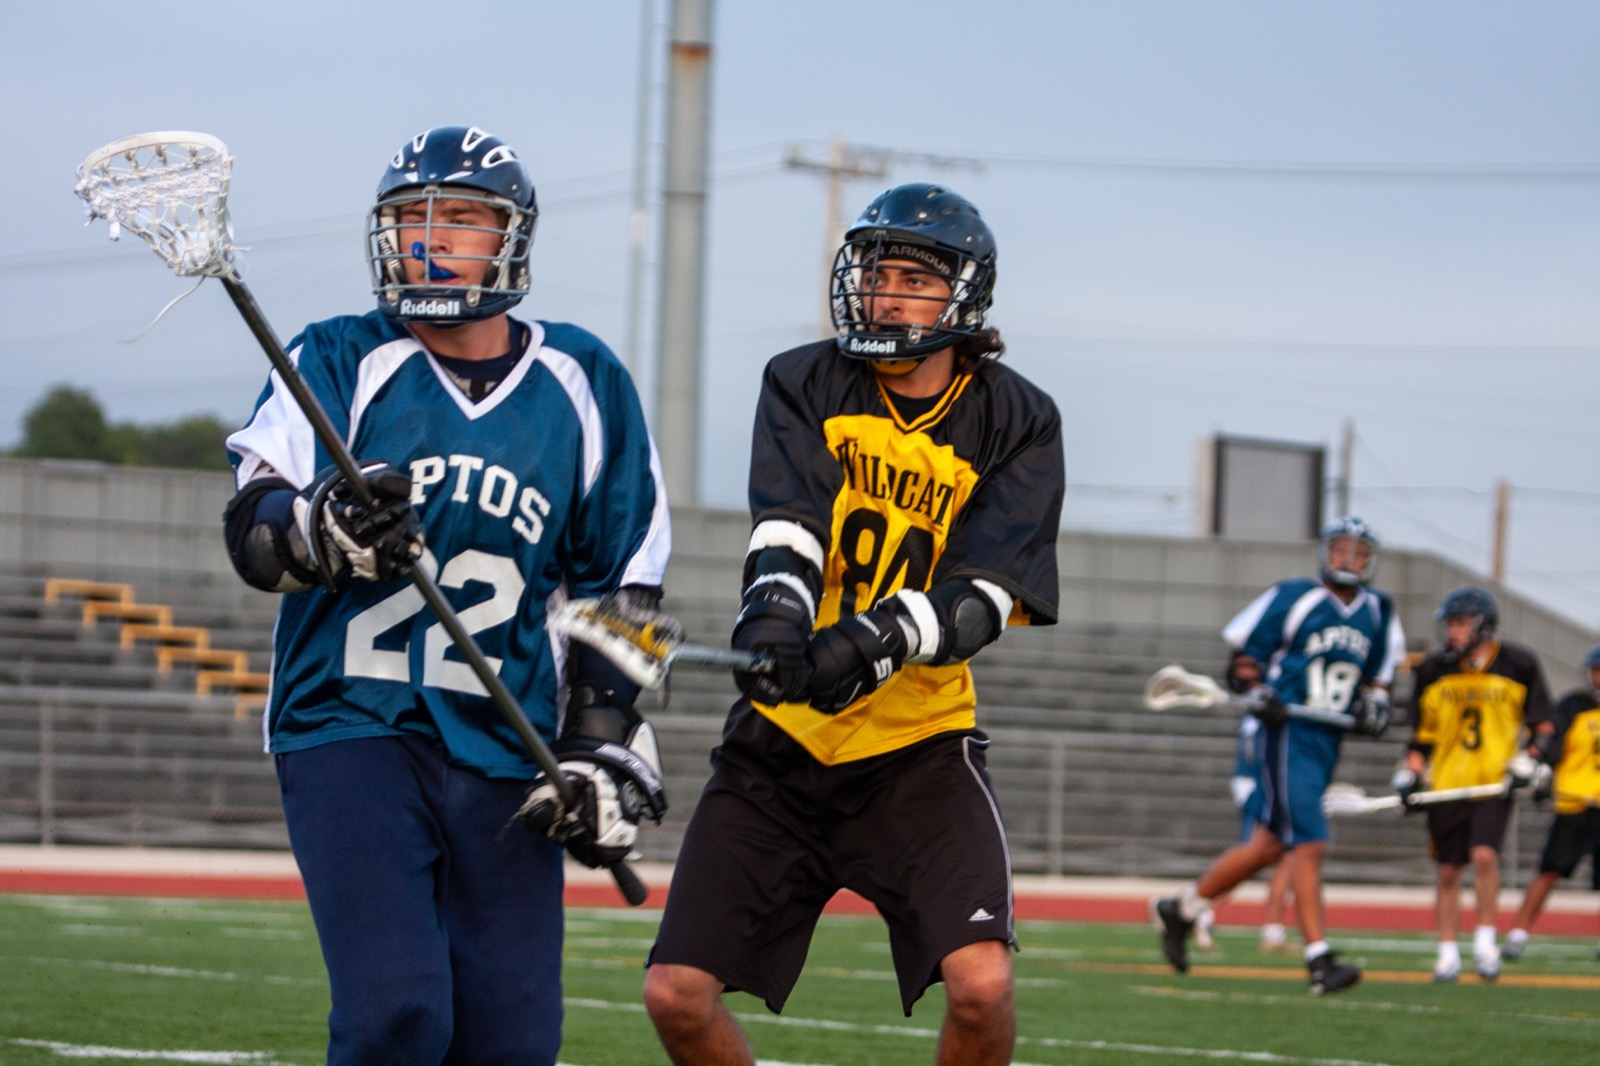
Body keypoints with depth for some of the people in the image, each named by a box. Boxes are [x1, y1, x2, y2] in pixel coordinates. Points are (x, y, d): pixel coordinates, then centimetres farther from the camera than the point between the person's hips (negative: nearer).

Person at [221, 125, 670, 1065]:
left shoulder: (581, 384, 10)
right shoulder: (339, 363, 4)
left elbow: (618, 585, 14)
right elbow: (252, 529, -9)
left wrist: (605, 748, 6)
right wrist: (320, 531, -32)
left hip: (506, 751, 3)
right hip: (352, 730, -3)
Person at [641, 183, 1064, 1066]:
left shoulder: (1014, 422, -2)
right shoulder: (805, 385, 1)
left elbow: (985, 596, -14)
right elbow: (788, 527, -15)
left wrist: (880, 640, -33)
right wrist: (776, 606, -38)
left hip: (917, 750, -2)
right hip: (783, 739, 2)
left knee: (981, 985, -22)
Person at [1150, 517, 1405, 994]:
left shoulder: (1376, 612, 12)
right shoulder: (1294, 599, -7)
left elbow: (1378, 670, 24)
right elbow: (1245, 651, 1)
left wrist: (1374, 704, 5)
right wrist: (1258, 693, -15)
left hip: (1329, 740, 7)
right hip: (1290, 734, -7)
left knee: (1268, 846, 11)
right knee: (1309, 844, -14)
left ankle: (1179, 910, 28)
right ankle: (1319, 961, -13)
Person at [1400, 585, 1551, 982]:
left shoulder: (1518, 666, -3)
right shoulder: (1434, 670, 3)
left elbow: (1542, 726, 5)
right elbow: (1422, 733, 12)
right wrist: (1410, 775, 2)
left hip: (1495, 783, -3)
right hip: (1447, 782, 3)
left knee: (1484, 855, -20)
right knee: (1448, 871, 5)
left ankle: (1485, 940, -4)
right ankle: (1448, 952, 17)